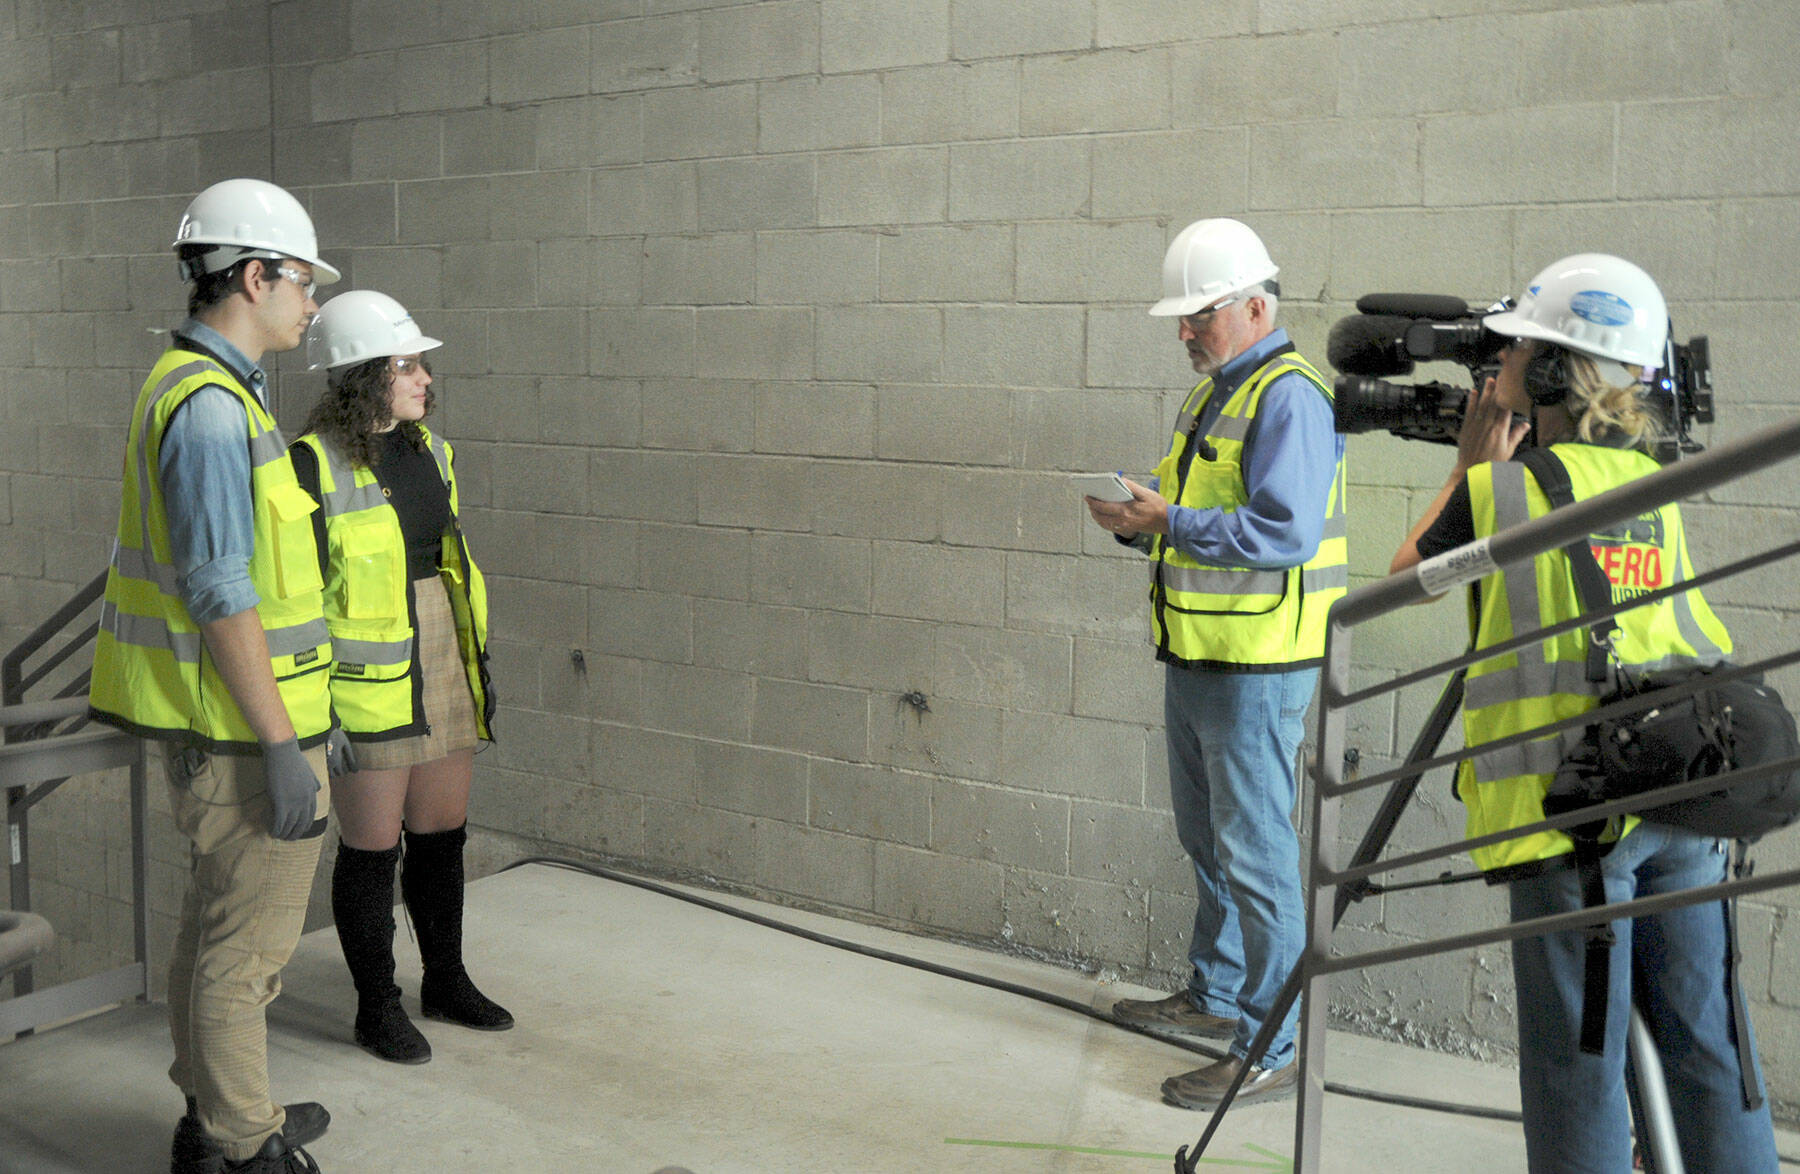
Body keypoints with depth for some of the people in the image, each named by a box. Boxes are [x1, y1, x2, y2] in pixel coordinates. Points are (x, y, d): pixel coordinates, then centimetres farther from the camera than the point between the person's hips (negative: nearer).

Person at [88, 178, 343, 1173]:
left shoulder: (189, 386, 13)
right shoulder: (212, 406, -20)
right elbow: (221, 596, -24)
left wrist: (297, 712, 23)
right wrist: (281, 745, -21)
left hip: (204, 719, 11)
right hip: (238, 727, -10)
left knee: (216, 922, 20)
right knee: (247, 941, 1)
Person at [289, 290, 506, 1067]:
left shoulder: (429, 452, 9)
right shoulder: (313, 465, -14)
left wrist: (478, 667, 18)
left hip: (441, 676, 7)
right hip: (366, 686, -7)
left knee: (443, 833, 16)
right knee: (371, 848, 4)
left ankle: (446, 980, 33)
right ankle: (377, 1006, 21)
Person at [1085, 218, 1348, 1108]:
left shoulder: (1288, 398, -15)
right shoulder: (1210, 396, 16)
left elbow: (1284, 532, -25)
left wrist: (1169, 520, -22)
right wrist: (1139, 523, 3)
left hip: (1255, 668, -10)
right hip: (1194, 658, 10)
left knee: (1255, 852, -4)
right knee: (1206, 838, 20)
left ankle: (1267, 1050, 4)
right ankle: (1215, 995, 37)